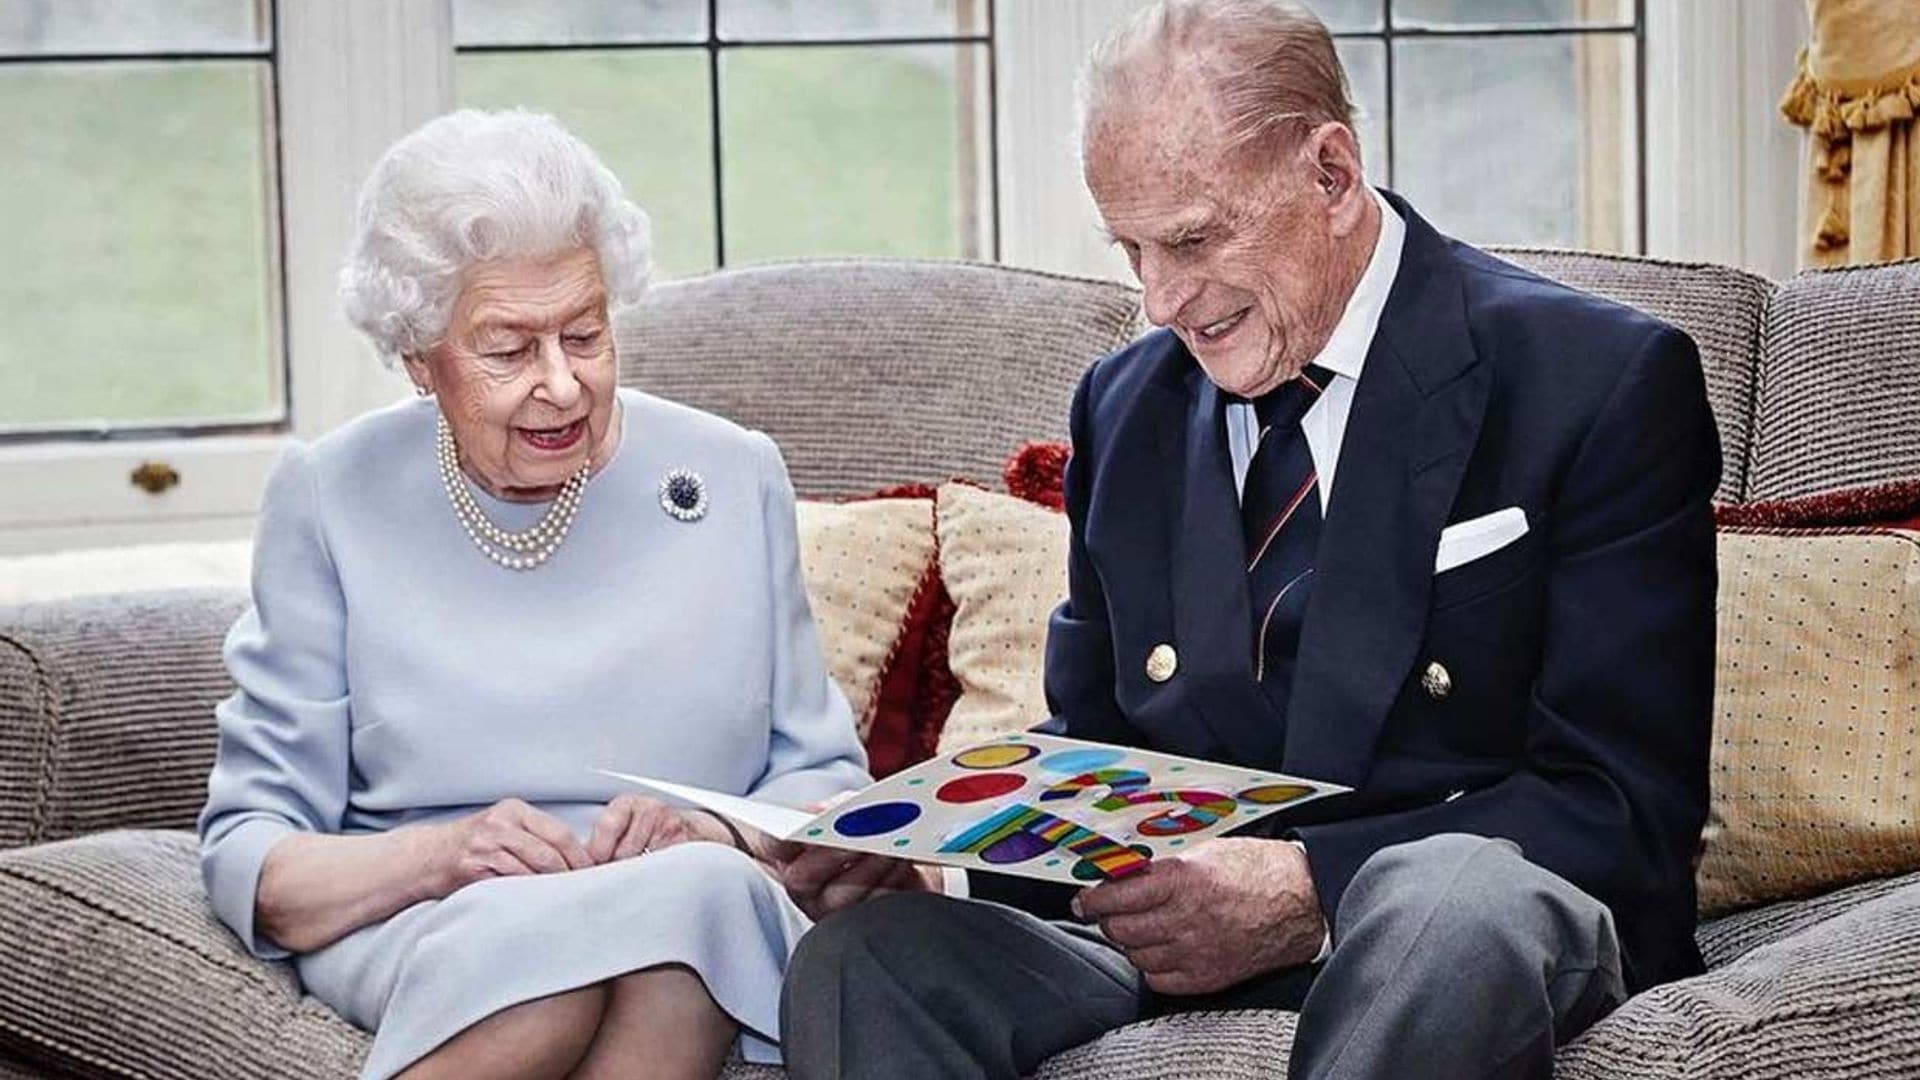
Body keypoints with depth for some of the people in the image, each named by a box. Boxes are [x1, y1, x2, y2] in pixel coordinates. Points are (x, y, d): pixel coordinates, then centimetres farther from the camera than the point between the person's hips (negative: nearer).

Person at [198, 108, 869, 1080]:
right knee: (534, 937, -38)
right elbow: (247, 855, 3)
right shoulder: (330, 498, 5)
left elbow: (826, 782, 13)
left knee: (701, 884, -36)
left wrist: (714, 835, -10)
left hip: (711, 945, 1)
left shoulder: (735, 478, 10)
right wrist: (439, 856, -18)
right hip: (427, 930, -1)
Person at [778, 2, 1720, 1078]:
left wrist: (1313, 887, -22)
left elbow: (1629, 803, -9)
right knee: (859, 960, -24)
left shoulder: (1606, 383, -4)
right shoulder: (1125, 404, 16)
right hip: (1173, 911, 5)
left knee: (1452, 911, -41)